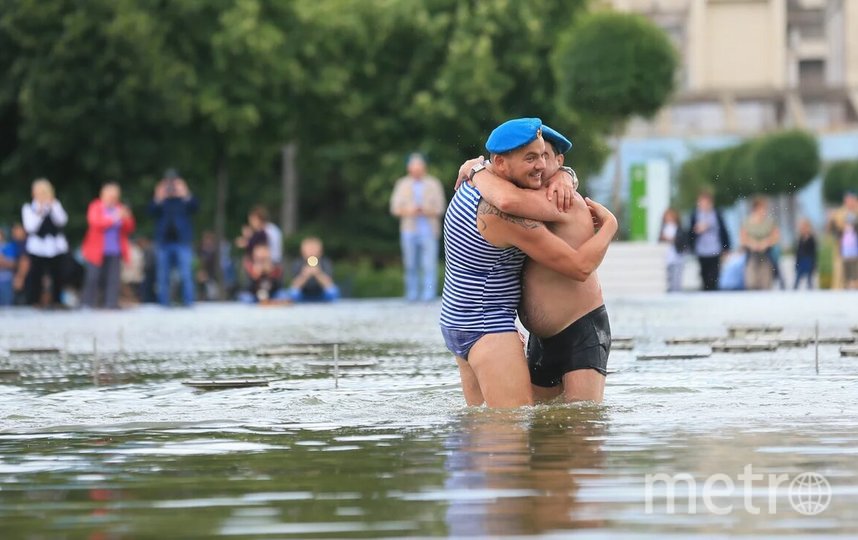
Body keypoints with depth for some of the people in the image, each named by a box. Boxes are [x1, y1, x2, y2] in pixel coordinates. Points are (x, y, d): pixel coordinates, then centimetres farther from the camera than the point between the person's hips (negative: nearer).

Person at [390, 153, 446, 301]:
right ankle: (412, 293, 6)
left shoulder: (433, 184, 7)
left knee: (429, 264, -9)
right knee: (411, 264, 0)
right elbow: (395, 207, 9)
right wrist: (407, 211, -12)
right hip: (409, 231, 2)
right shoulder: (402, 184, 13)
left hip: (428, 231, -2)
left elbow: (439, 207, 3)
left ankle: (429, 293, -9)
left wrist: (425, 211, -16)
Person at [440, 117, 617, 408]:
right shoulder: (507, 214, -22)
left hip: (456, 320, 11)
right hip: (486, 327, -11)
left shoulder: (476, 176, 7)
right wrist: (609, 225, -3)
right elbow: (581, 266, -18)